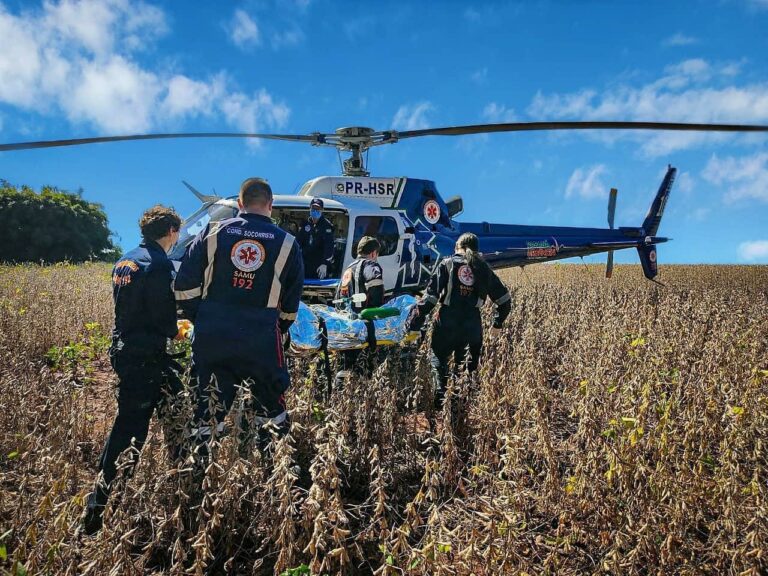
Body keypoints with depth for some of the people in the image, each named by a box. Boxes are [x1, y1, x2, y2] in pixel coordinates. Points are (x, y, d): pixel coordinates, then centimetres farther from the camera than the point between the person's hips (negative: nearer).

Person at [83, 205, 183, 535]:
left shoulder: (125, 261, 12)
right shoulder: (158, 263, -16)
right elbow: (163, 314, -19)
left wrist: (169, 326, 15)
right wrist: (174, 331, 2)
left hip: (122, 347, 10)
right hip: (144, 355, -10)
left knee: (173, 396, 20)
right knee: (130, 424, -3)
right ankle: (98, 505, 4)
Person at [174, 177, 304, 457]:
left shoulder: (213, 232, 4)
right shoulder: (287, 243, 4)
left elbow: (185, 283, 3)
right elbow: (292, 299, 9)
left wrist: (197, 318, 14)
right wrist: (280, 331, 22)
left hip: (211, 336, 1)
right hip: (261, 340, -1)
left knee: (208, 406, 11)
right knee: (270, 404, 12)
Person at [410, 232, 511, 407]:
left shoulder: (447, 264, 3)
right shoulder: (483, 268, 12)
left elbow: (431, 294, -6)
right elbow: (504, 299, 15)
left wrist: (418, 320, -4)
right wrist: (498, 321, 28)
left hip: (448, 321, -3)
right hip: (473, 323, 3)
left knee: (439, 358, 9)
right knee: (469, 365, 17)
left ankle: (440, 396, -9)